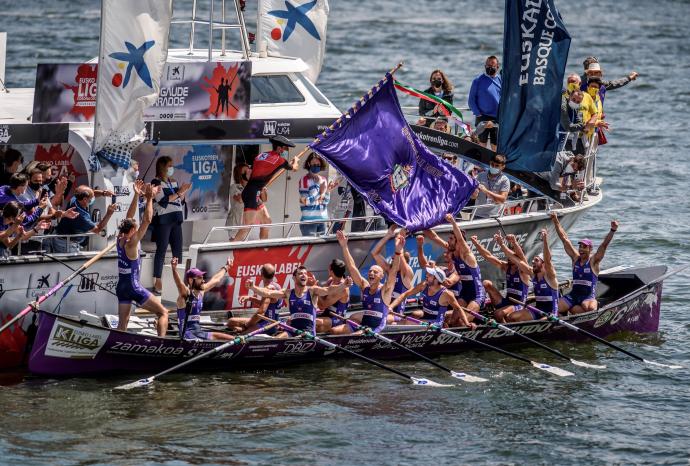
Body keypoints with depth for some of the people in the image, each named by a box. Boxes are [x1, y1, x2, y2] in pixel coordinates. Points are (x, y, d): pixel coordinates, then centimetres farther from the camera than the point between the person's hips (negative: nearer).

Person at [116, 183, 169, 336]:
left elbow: (128, 218, 13)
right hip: (133, 287, -8)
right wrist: (149, 199, -17)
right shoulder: (131, 243, -16)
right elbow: (147, 221, -22)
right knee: (163, 312, -2)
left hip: (121, 287, 8)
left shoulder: (120, 239, 3)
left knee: (123, 323, 10)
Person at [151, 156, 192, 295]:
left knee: (178, 250, 5)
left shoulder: (173, 182, 16)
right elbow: (163, 201, -15)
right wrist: (178, 193, -11)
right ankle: (158, 282, -7)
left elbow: (180, 201, 20)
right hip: (163, 220, -7)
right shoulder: (156, 182, -5)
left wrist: (184, 191, 3)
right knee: (161, 250, -7)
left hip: (176, 220, 7)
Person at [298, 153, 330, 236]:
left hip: (323, 219, 6)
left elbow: (326, 200, 11)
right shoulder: (304, 180, -5)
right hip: (309, 220, -6)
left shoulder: (323, 180, 12)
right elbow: (306, 201, -13)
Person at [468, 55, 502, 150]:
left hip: (497, 118, 2)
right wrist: (478, 114, -10)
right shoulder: (478, 80, 1)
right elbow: (471, 100, 2)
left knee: (495, 146, 5)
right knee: (482, 143, -2)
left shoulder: (501, 80, 8)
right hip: (483, 117, -2)